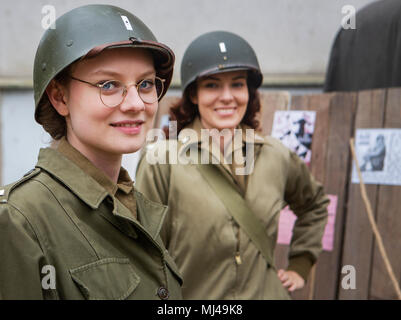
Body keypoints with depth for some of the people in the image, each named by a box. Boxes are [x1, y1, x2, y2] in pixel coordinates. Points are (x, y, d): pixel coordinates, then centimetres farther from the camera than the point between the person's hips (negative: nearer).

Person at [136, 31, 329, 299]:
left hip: (267, 292, 3)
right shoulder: (161, 161, -13)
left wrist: (300, 265, 12)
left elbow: (314, 205, 18)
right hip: (192, 295, -3)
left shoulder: (277, 157, -1)